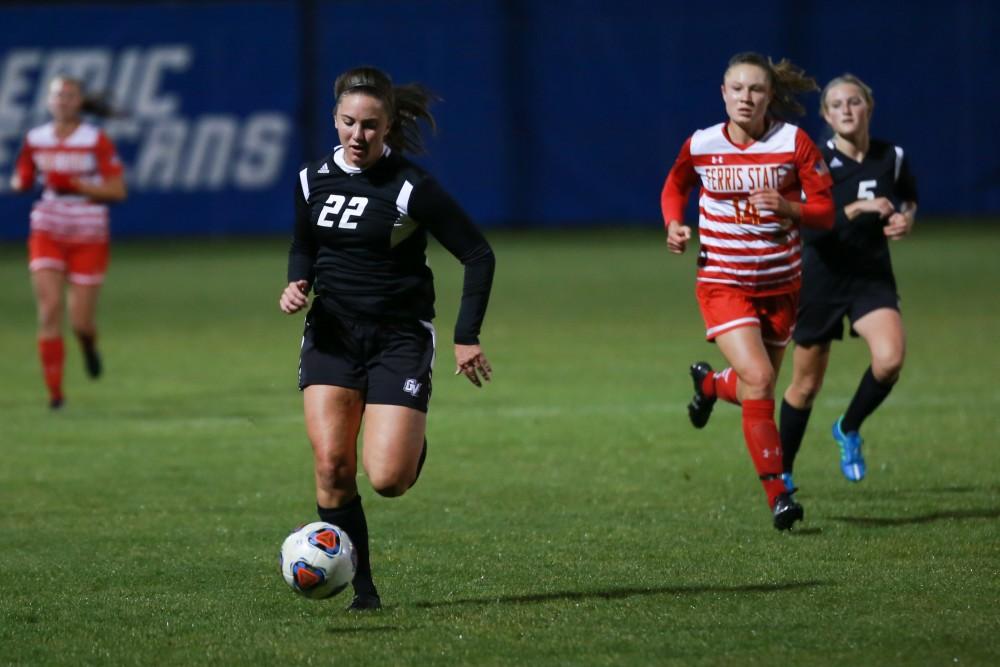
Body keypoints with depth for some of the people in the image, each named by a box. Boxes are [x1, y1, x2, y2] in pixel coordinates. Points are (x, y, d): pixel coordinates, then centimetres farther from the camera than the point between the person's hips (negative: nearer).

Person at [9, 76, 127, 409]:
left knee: (81, 322, -2)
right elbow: (19, 181, 16)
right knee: (49, 309, -15)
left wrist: (75, 184, -21)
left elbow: (117, 190, -9)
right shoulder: (35, 140, 4)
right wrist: (22, 182, -9)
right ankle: (55, 392, -10)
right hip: (47, 234, 2)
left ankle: (89, 345, 37)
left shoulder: (96, 141, -6)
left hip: (88, 238, -2)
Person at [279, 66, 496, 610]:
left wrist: (467, 337, -8)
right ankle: (362, 590, 0)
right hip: (332, 334, 4)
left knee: (387, 479, -14)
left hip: (399, 336, -4)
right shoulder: (313, 180, 2)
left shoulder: (411, 188, -12)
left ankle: (412, 442, 24)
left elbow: (478, 255, -7)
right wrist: (297, 283, -2)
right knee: (331, 466, -12)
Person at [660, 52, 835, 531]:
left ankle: (710, 383, 51)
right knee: (758, 379, -20)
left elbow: (825, 212, -8)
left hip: (779, 285, 2)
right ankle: (777, 494, -13)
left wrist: (789, 207, -28)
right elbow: (674, 186, 15)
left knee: (756, 390, 14)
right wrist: (674, 224, -4)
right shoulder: (700, 146, -5)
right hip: (723, 284, -2)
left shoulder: (793, 142, -9)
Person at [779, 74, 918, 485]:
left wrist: (906, 218, -1)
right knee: (806, 384, 7)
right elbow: (808, 225, -21)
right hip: (822, 278, -2)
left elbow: (909, 198, 20)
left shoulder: (892, 158, -1)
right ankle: (782, 471, 28)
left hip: (873, 275, 2)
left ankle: (848, 430, 4)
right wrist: (858, 208, -30)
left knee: (890, 358, -24)